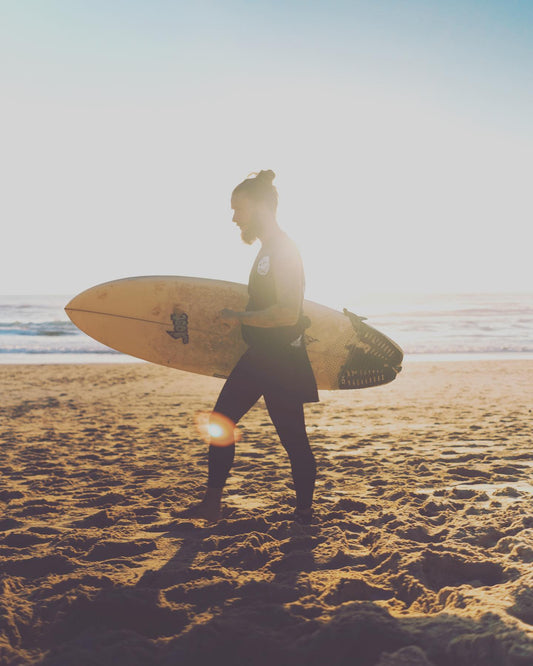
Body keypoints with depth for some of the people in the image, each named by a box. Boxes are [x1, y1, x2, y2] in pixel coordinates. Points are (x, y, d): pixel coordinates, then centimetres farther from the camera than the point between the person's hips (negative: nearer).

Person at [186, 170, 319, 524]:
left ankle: (305, 511, 16)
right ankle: (211, 504, 16)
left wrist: (241, 318, -17)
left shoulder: (284, 251, -16)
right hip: (258, 356, 10)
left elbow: (288, 312, -26)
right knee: (220, 422, 9)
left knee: (293, 438, 1)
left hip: (281, 361, -10)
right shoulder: (269, 249, 14)